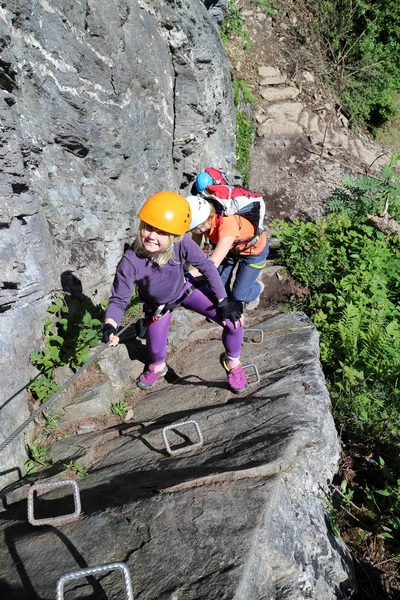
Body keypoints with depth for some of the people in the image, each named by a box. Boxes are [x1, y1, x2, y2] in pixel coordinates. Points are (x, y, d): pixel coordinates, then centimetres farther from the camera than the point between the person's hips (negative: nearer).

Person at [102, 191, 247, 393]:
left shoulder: (182, 243, -36)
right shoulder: (130, 262, -36)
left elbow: (206, 266, -19)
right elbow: (118, 299, -25)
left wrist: (223, 301, -14)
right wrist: (110, 325, -45)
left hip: (185, 289, 1)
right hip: (158, 306, 0)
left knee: (233, 321, -13)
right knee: (156, 348, 9)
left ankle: (232, 361, 21)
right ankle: (158, 367, 53)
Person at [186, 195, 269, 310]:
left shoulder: (227, 224, -45)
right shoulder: (202, 219, -26)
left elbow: (213, 264, -48)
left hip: (254, 250, -5)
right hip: (232, 247, 6)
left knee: (238, 294, -2)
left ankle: (257, 288, 30)